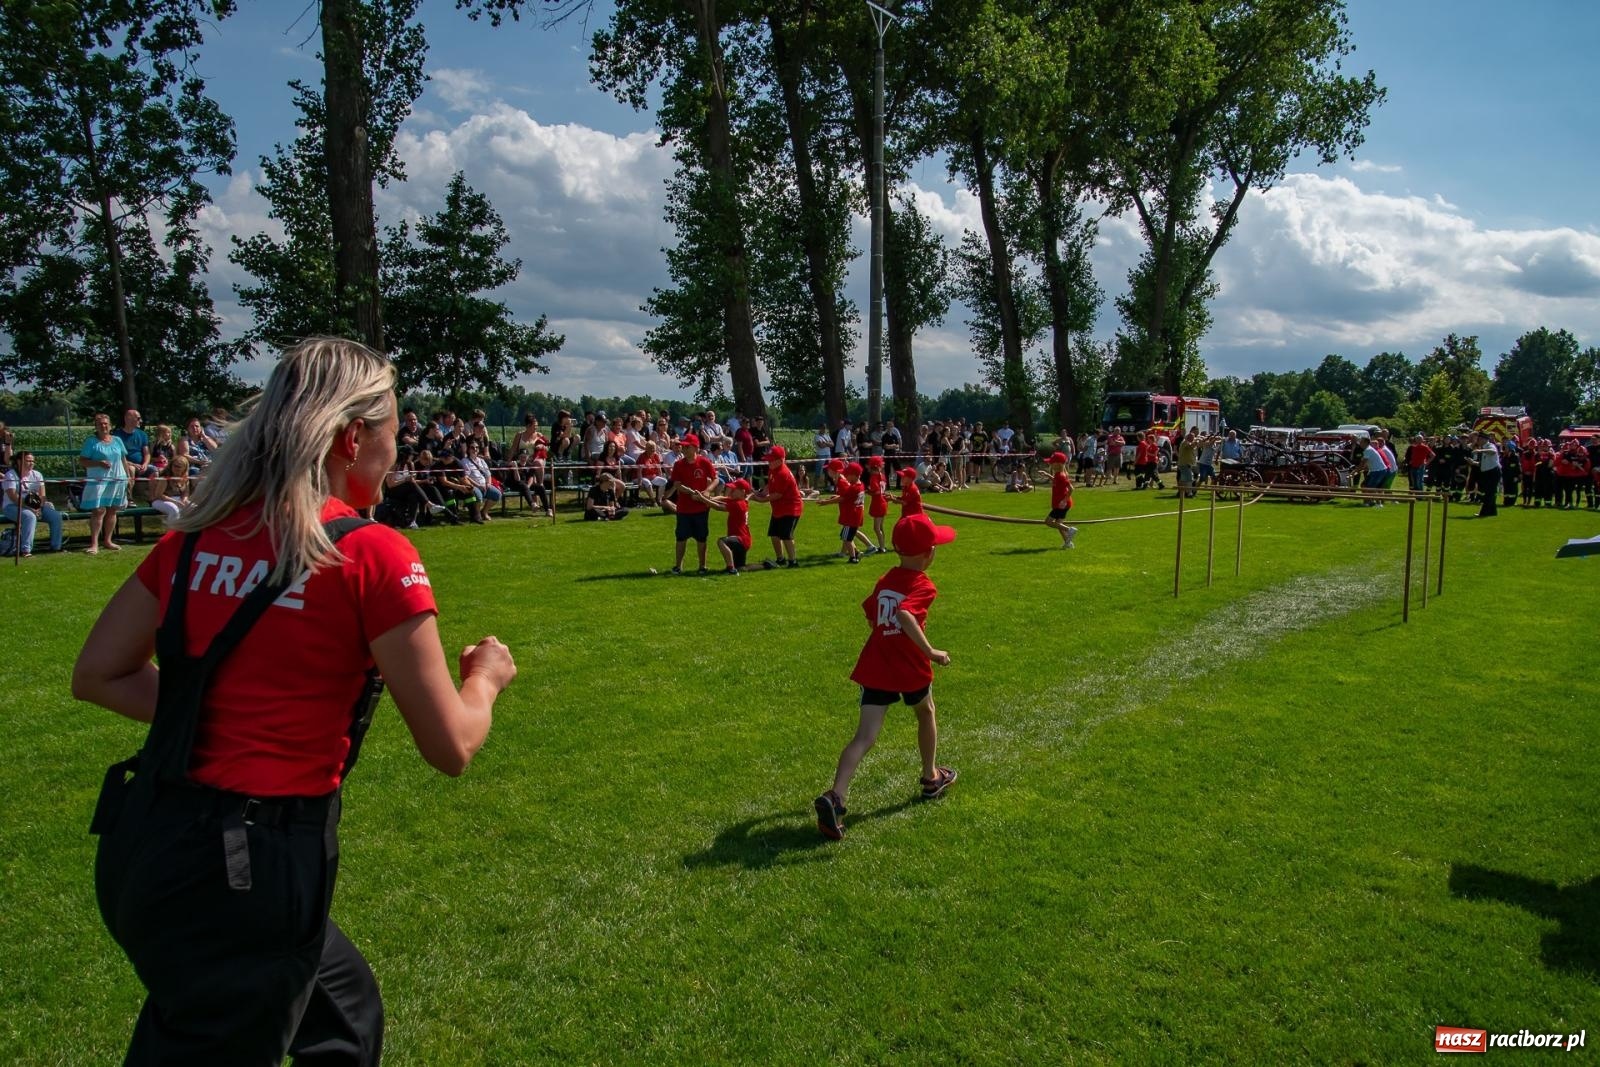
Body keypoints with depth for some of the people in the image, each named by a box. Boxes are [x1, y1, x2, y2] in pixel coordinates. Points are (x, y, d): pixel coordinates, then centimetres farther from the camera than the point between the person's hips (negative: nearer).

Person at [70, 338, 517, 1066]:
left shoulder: (198, 534, 3)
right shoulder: (373, 554, -15)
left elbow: (97, 676, 11)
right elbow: (451, 747, -10)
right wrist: (486, 678, 9)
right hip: (249, 869, -7)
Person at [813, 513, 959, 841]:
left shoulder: (885, 580, 10)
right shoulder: (924, 586, -11)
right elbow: (906, 616, -30)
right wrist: (931, 652, -27)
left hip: (875, 668, 4)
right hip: (911, 669, -4)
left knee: (865, 737, -4)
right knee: (926, 715, 27)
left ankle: (836, 796, -23)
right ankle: (931, 777, 45)